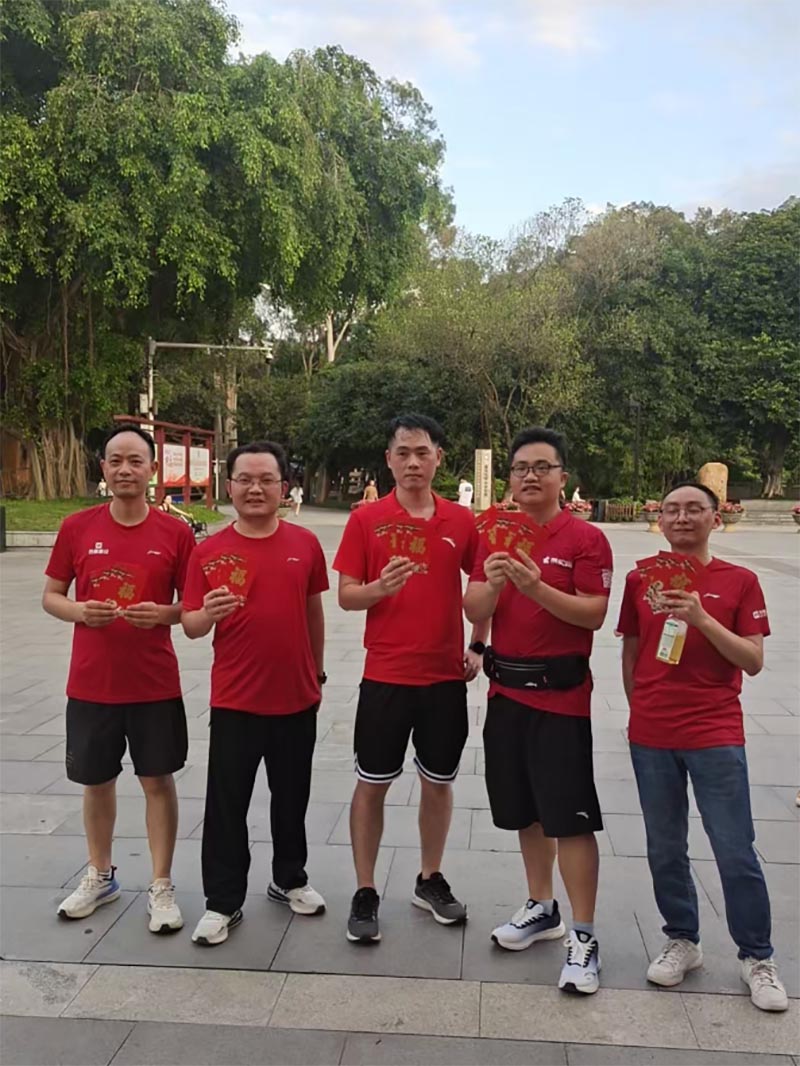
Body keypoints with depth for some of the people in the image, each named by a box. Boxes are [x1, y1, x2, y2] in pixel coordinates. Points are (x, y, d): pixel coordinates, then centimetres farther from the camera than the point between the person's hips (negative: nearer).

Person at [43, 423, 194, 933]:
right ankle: (100, 876, 36)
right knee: (97, 780, 16)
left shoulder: (176, 533, -5)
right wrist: (80, 612, -16)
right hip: (91, 684, 2)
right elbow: (51, 595, 5)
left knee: (158, 780, 7)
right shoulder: (77, 528, -2)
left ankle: (162, 887, 21)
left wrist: (162, 614, -19)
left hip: (155, 685, -2)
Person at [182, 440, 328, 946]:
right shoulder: (210, 551, -6)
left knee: (292, 798, 17)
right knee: (227, 804, 6)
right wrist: (207, 614, -27)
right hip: (235, 701, -1)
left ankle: (290, 879, 37)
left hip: (297, 697, 2)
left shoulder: (305, 543, -1)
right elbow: (191, 626, -4)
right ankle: (223, 901, 22)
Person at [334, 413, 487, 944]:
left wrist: (479, 645, 5)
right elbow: (345, 596, -4)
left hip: (446, 675, 2)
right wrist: (380, 588, -24)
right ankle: (365, 893, 20)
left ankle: (431, 881, 32)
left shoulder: (462, 521, 2)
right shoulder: (366, 519, -4)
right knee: (373, 783, 6)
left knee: (439, 780, 13)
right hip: (386, 675, -2)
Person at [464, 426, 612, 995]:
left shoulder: (586, 538, -6)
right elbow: (474, 611, 3)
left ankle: (583, 937, 9)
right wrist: (492, 583, -18)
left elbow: (593, 613, -15)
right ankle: (542, 907, 34)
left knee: (570, 817, -2)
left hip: (561, 694, -5)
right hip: (507, 688, 6)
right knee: (525, 810, 17)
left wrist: (538, 588, -28)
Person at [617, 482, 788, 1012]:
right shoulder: (641, 580, 3)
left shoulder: (740, 582, -2)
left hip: (716, 736, -2)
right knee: (665, 849, 12)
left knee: (736, 852, 3)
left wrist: (701, 618, -20)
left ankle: (758, 958, 22)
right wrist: (642, 710, 7)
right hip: (651, 738, 2)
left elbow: (753, 661, -8)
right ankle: (683, 942, 32)